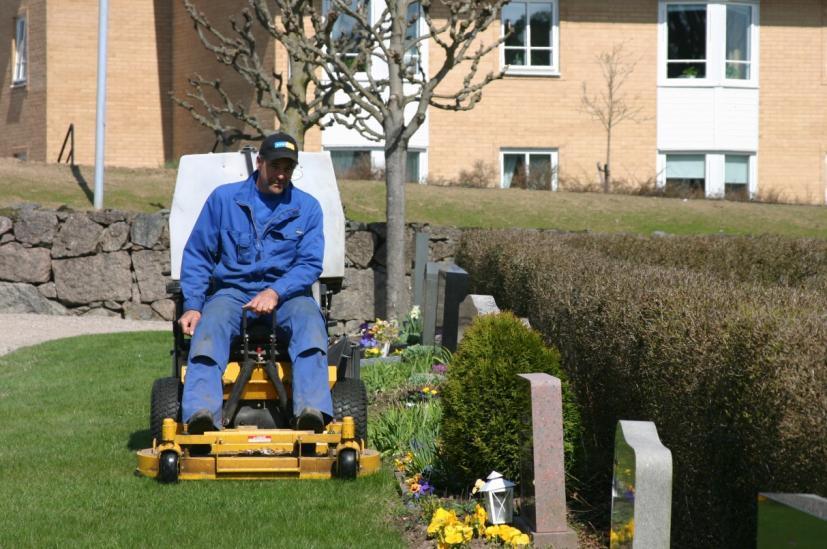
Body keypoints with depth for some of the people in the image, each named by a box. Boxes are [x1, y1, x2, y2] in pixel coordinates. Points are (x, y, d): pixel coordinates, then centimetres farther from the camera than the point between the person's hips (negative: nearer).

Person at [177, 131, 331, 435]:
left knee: (309, 318, -34)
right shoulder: (224, 199, 9)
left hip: (286, 293, 0)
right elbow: (197, 256, 9)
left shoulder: (307, 208, 9)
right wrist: (192, 305, -5)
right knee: (209, 325, -33)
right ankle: (202, 415, -52)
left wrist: (275, 292, -19)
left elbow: (310, 264, 0)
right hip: (232, 290, 0)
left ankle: (312, 411, -51)